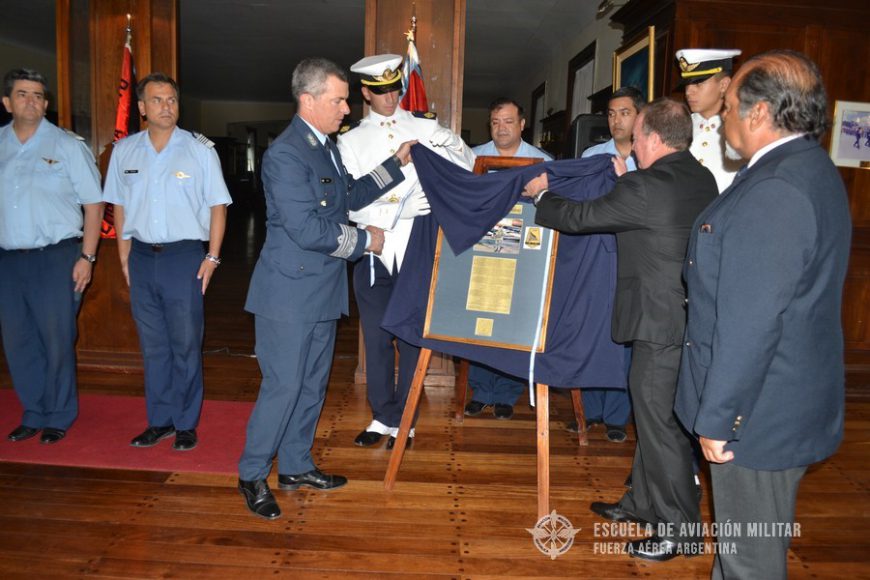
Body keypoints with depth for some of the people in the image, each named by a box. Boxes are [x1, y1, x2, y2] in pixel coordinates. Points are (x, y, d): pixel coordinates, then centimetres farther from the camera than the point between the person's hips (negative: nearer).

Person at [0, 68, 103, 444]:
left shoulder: (67, 145, -1)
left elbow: (93, 204, -3)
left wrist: (86, 257, -10)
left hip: (55, 257, -4)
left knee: (57, 340, 1)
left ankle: (59, 417, 17)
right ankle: (33, 414, 27)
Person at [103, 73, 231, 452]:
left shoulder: (200, 150, -3)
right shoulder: (124, 151, 7)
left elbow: (217, 205, -2)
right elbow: (120, 205, 13)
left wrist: (212, 256, -7)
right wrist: (124, 256, 8)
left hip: (184, 256, -3)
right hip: (142, 257, 4)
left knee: (186, 345, 2)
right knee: (152, 345, 11)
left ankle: (186, 424, 15)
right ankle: (160, 420, 23)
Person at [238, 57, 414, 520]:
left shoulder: (326, 146, 12)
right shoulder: (285, 154, -18)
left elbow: (350, 196, 21)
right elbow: (306, 228, -24)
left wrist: (396, 164, 15)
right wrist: (363, 240, -13)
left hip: (321, 291, 9)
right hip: (289, 294, -9)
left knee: (312, 385, 16)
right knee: (283, 387, -2)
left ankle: (295, 467, 30)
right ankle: (252, 476, 16)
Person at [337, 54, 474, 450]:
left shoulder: (425, 127, 7)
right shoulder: (350, 139, 6)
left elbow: (467, 162, -1)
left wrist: (431, 149, -18)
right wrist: (396, 210, -17)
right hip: (372, 249, 1)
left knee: (412, 337, 5)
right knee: (376, 339, 7)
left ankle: (403, 419, 19)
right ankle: (382, 416, 22)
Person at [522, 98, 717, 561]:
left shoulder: (644, 187, -20)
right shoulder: (702, 180, 7)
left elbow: (578, 218, -11)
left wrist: (541, 195, 7)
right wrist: (627, 183, 16)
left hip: (662, 324, -9)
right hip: (688, 318, 9)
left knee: (661, 424, 3)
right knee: (654, 416, 20)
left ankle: (679, 531, 17)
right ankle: (643, 503, 36)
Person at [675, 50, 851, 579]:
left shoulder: (775, 192, -25)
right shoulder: (810, 168, 9)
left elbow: (750, 324, -27)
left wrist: (716, 418, -18)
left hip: (759, 413, -10)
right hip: (789, 401, 10)